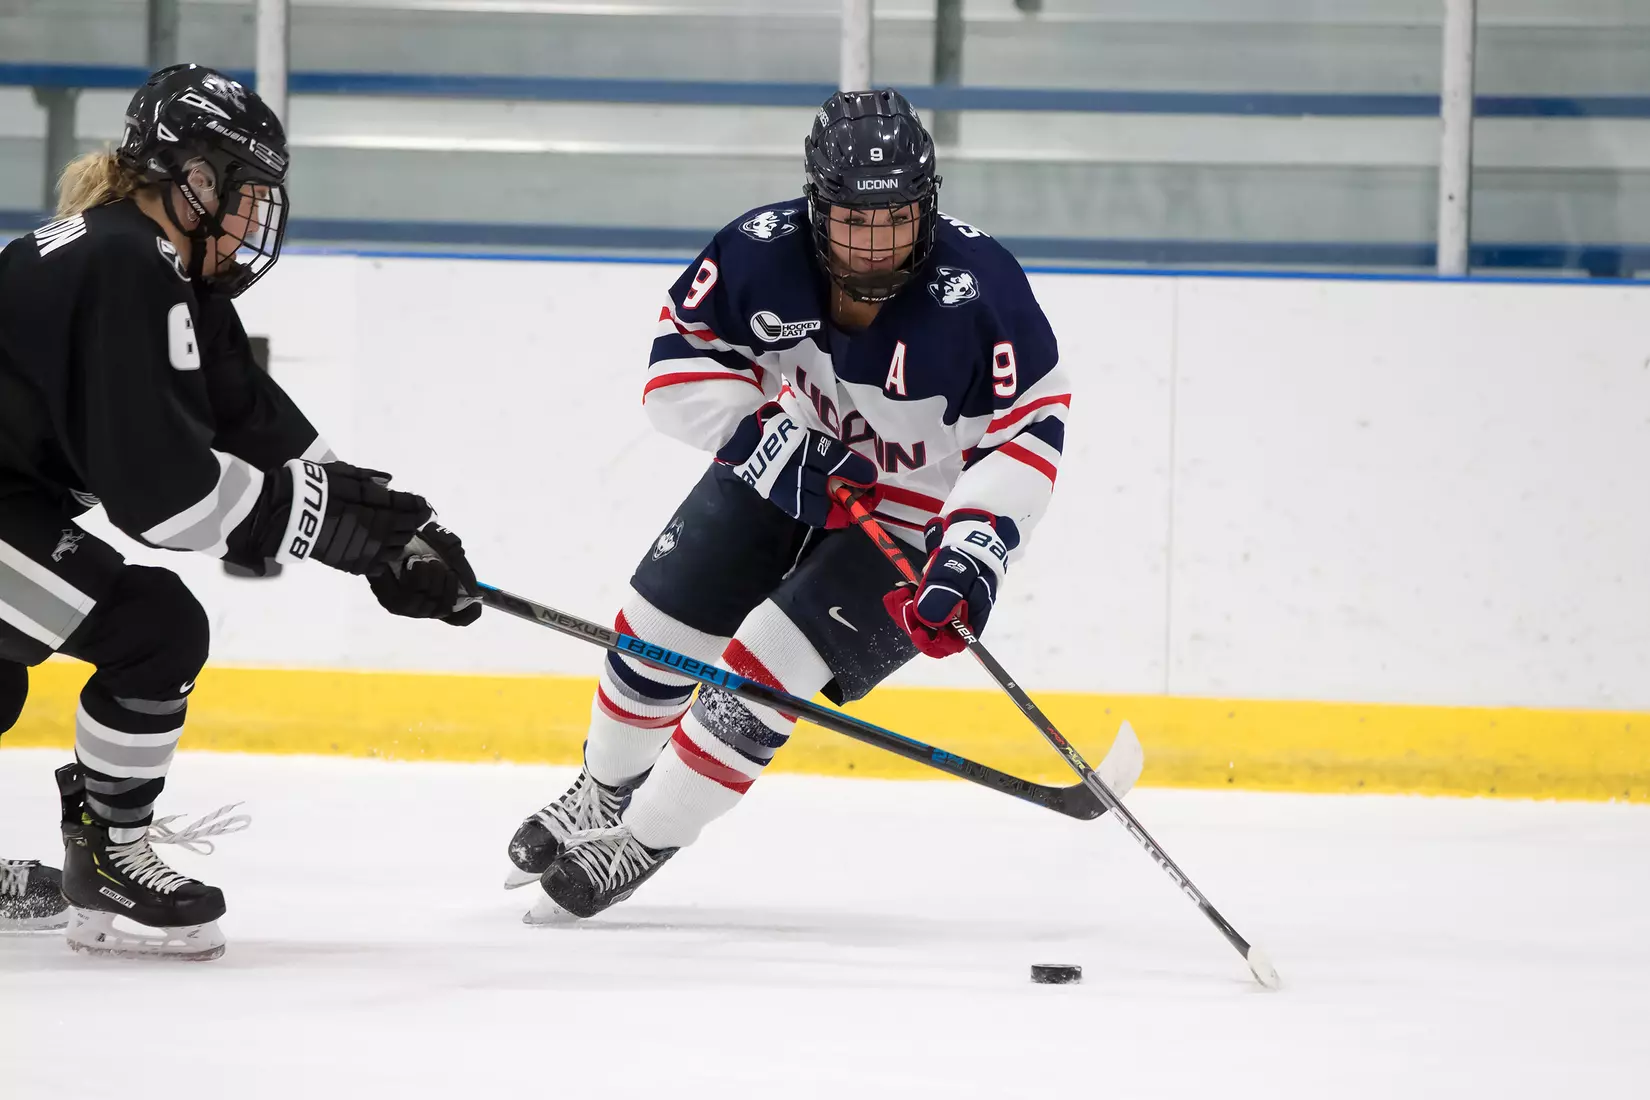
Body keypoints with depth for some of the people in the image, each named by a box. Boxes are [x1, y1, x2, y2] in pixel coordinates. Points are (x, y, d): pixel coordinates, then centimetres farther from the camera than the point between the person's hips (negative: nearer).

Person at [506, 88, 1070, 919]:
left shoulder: (978, 289, -32)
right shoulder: (764, 252, -23)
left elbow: (1029, 428, -26)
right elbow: (679, 362, -14)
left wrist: (974, 551, -37)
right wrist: (767, 438, -28)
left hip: (911, 523, -4)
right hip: (784, 472, 4)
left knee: (762, 673, -16)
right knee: (659, 632, 10)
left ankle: (645, 838, 5)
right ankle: (605, 789, 41)